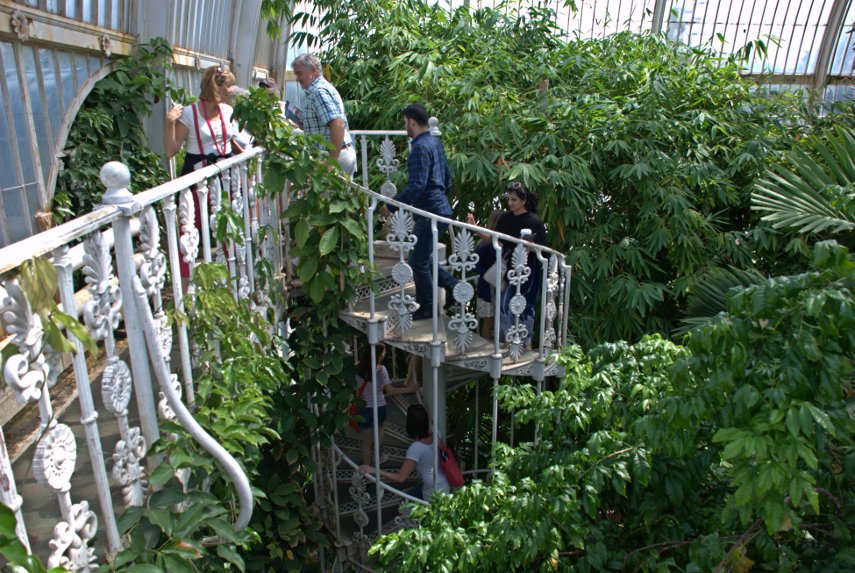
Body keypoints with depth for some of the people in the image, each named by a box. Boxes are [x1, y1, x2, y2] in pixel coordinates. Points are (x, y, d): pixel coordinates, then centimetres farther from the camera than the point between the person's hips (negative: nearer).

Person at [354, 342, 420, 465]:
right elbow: (390, 391, -21)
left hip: (363, 408, 2)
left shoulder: (359, 368, -3)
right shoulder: (380, 368, -16)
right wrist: (409, 389, -15)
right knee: (380, 427, 31)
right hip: (378, 407, -2)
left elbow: (358, 390, 5)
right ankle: (377, 457, 36)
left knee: (366, 441, 12)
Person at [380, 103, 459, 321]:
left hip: (429, 213, -10)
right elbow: (447, 176, 20)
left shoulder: (420, 148, -17)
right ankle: (452, 285, 20)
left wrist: (391, 206, -19)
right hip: (441, 208, 10)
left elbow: (417, 186, -25)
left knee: (418, 261, 2)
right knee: (422, 257, 19)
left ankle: (426, 308, 14)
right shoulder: (435, 142, 13)